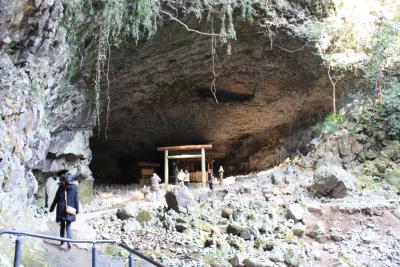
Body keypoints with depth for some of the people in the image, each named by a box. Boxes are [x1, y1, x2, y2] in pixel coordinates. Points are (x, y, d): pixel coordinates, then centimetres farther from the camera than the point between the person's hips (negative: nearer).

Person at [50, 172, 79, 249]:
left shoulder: (61, 187, -2)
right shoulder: (74, 187, -3)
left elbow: (56, 198, 2)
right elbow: (76, 199, -1)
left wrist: (52, 208, 11)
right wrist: (77, 209, 6)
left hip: (61, 209, 0)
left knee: (62, 226, 15)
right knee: (68, 226, 7)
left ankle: (62, 241, 20)